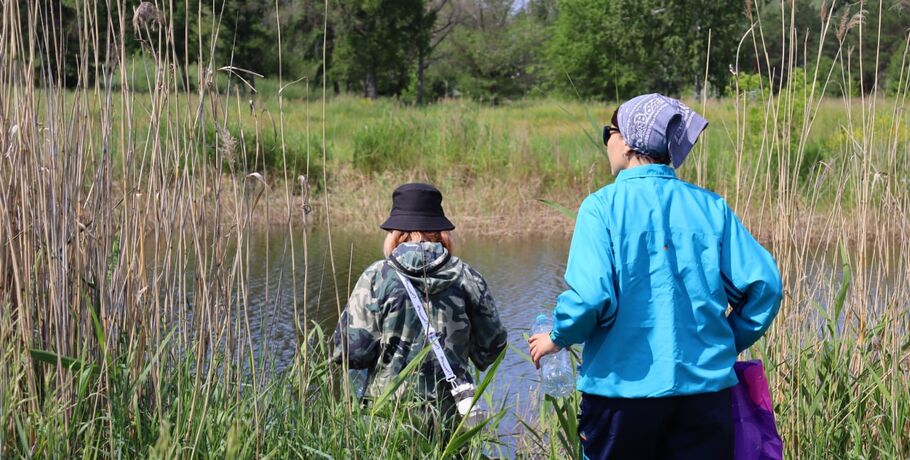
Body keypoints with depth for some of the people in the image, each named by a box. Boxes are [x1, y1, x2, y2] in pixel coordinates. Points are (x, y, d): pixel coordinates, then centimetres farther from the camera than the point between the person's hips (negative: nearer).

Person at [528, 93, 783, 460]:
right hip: (707, 385, 3)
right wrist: (729, 343, 13)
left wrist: (557, 338, 2)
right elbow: (763, 285, -2)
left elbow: (589, 297, -17)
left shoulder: (603, 206, -8)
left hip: (625, 385, -3)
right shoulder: (709, 207, 2)